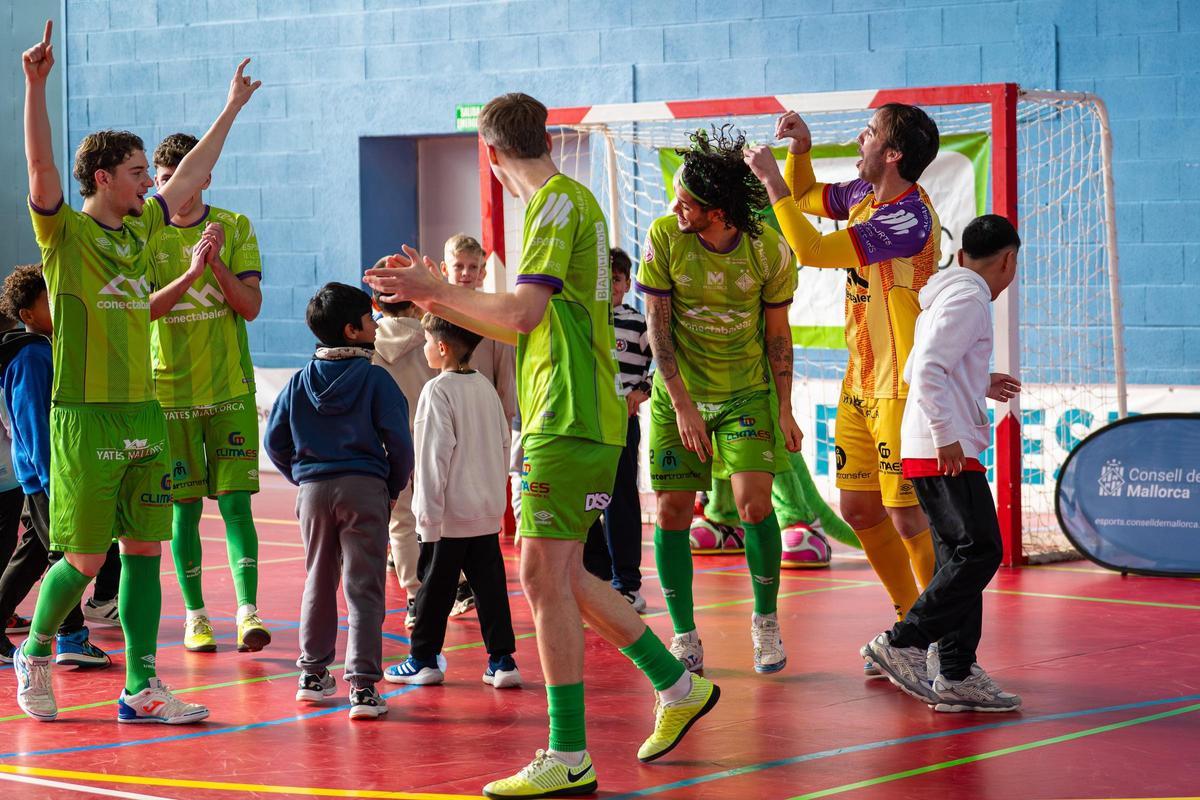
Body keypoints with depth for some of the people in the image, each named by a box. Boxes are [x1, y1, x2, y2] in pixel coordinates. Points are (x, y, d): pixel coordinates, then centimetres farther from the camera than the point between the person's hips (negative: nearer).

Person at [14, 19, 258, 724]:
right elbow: (41, 165, -20)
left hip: (144, 413, 6)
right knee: (85, 556, -3)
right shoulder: (66, 233, -5)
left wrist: (232, 108, 32)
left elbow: (192, 172, 25)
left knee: (145, 550, 4)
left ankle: (142, 688, 7)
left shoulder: (142, 228, 13)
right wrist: (36, 84, -32)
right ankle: (35, 653, 21)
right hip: (86, 416, -6)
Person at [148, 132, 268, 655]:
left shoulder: (235, 229, 3)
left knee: (235, 500, -7)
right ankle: (195, 615, 11)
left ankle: (248, 610, -12)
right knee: (185, 506, 3)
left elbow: (251, 306, -3)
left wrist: (217, 263, -18)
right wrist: (192, 271, -23)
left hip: (230, 387, 0)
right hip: (170, 390, 0)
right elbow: (143, 308, -10)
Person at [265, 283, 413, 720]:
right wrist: (394, 488, 5)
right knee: (364, 589, -4)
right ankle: (363, 687, -9)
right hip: (364, 488, -4)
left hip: (312, 489, 4)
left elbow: (275, 442, 6)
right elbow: (398, 440, -10)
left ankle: (313, 673, 25)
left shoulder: (299, 383, 6)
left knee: (318, 583, 18)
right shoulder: (374, 379, -7)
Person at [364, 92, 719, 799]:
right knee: (562, 576, 15)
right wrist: (433, 300, 20)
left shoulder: (557, 201, -11)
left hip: (570, 422, -10)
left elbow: (522, 314, -21)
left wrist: (438, 290, -11)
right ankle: (679, 688, 24)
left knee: (545, 575, -9)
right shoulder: (567, 200, 19)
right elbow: (526, 328, 21)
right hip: (570, 416, 10)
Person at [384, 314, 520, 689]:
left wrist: (428, 514, -14)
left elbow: (434, 455, -16)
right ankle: (502, 660, 4)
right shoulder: (486, 388, 8)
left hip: (450, 512, -6)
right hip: (488, 510, 6)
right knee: (489, 582, 7)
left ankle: (424, 659, 13)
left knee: (436, 585, 4)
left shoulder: (438, 390, -13)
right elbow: (503, 444, 15)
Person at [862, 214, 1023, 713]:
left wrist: (980, 385, 32)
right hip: (945, 454, -10)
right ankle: (903, 643, -10)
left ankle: (957, 676, 7)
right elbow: (928, 369, -21)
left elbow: (915, 370, 26)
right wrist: (946, 437, -22)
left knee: (961, 558, 9)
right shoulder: (969, 299, -11)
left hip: (940, 452, 10)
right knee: (979, 551, -12)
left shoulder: (947, 295, 19)